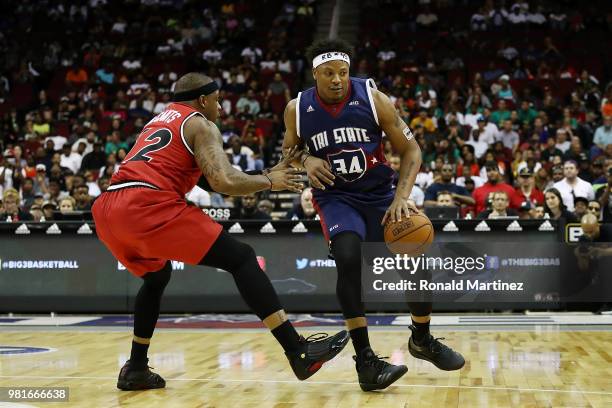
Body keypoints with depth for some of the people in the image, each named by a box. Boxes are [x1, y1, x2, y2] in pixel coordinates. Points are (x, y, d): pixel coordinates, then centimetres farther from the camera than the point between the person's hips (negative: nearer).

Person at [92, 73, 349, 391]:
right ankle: (299, 353, -9)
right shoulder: (200, 125, 9)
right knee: (241, 258, -2)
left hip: (107, 211, 8)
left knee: (157, 276, 33)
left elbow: (214, 180, 38)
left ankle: (135, 369, 28)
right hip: (150, 205, -8)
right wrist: (270, 181, 9)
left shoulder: (159, 120, 33)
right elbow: (224, 183, -7)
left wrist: (266, 174, 38)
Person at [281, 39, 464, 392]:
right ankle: (365, 359, -20)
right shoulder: (297, 109, -9)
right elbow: (289, 150, 10)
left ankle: (423, 340, 26)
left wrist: (401, 198, -20)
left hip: (379, 193, 1)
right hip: (336, 196, -1)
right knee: (349, 259, -29)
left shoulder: (373, 98, -13)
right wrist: (305, 161, -14)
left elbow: (411, 150, -8)